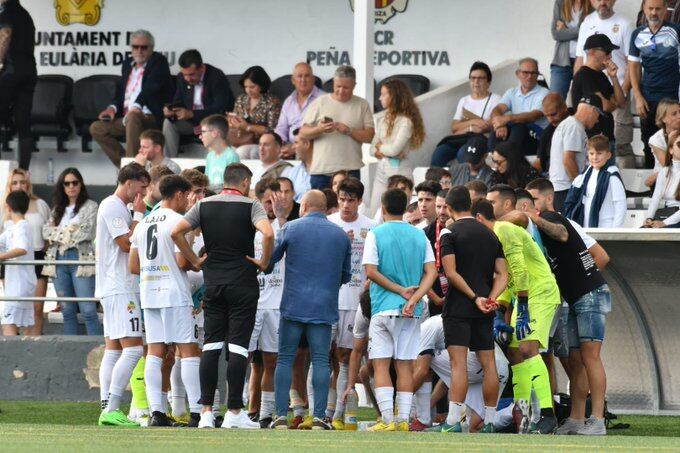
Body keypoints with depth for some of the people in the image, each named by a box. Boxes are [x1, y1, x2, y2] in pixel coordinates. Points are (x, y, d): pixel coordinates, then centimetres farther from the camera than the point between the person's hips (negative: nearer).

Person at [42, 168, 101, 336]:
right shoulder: (58, 209, 19)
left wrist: (59, 233, 0)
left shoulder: (90, 206, 4)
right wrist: (68, 231, -5)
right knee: (67, 312, 6)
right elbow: (46, 231, 7)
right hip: (59, 260, 5)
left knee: (88, 311, -11)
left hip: (81, 260, -5)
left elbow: (88, 232, -8)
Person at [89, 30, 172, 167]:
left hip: (151, 118, -7)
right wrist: (112, 108, 1)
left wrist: (137, 106, -33)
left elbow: (151, 88, -16)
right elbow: (120, 92, 24)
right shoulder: (127, 64, 21)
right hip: (126, 118, 7)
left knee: (133, 117, -38)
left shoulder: (159, 62, 0)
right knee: (96, 128, -8)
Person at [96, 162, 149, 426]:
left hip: (113, 288, 11)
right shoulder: (113, 207, -11)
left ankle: (107, 409, 7)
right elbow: (127, 243, -17)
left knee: (113, 349, 8)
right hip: (119, 288, -11)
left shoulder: (119, 207, 20)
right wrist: (138, 216, -9)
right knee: (133, 348, -15)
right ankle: (111, 409, -18)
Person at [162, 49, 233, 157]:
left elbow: (220, 109, -28)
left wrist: (192, 114, -36)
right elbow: (178, 102, 7)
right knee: (168, 123, -13)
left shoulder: (217, 77, -21)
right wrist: (169, 109, -19)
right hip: (192, 121, 6)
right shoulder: (182, 78, -2)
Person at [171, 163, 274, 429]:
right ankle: (234, 412, -3)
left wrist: (194, 261, 7)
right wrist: (264, 262, -7)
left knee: (211, 345, 6)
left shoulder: (204, 205, 7)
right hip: (243, 283, -3)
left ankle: (206, 411, 0)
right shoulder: (251, 205, -4)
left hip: (213, 283, 3)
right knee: (238, 347, -1)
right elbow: (267, 233, -21)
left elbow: (177, 232, -1)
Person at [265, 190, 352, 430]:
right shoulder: (341, 235, 9)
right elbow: (346, 275, 17)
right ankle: (319, 417, -4)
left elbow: (268, 262, 7)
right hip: (324, 308, 2)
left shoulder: (291, 228, 1)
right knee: (320, 360, 2)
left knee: (285, 359, 3)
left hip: (293, 306, -2)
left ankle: (281, 415, -2)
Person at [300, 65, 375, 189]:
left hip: (350, 170, -1)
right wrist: (319, 129, -14)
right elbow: (303, 133, 6)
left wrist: (349, 131, -13)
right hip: (320, 170, 1)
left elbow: (369, 136, 3)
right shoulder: (319, 103, 8)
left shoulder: (362, 105, 9)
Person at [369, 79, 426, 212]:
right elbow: (373, 149, 10)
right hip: (381, 169, 7)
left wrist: (380, 147, 2)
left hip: (399, 169, -7)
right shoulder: (382, 121, 13)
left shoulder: (406, 121, -10)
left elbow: (394, 149, -16)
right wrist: (383, 152, -10)